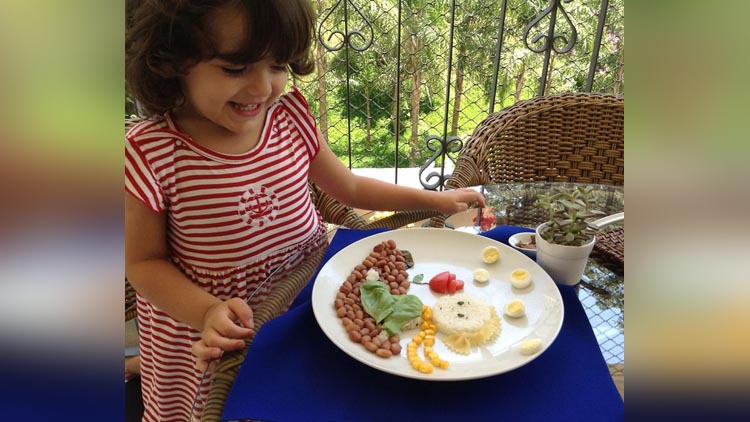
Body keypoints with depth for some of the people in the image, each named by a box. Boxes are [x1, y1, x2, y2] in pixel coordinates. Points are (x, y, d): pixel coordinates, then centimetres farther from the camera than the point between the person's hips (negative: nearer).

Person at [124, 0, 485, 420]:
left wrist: (434, 199, 1)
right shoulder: (150, 155, -22)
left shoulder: (290, 115, -11)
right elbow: (144, 262, -11)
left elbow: (349, 186, 4)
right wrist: (208, 312, -26)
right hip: (206, 329, -3)